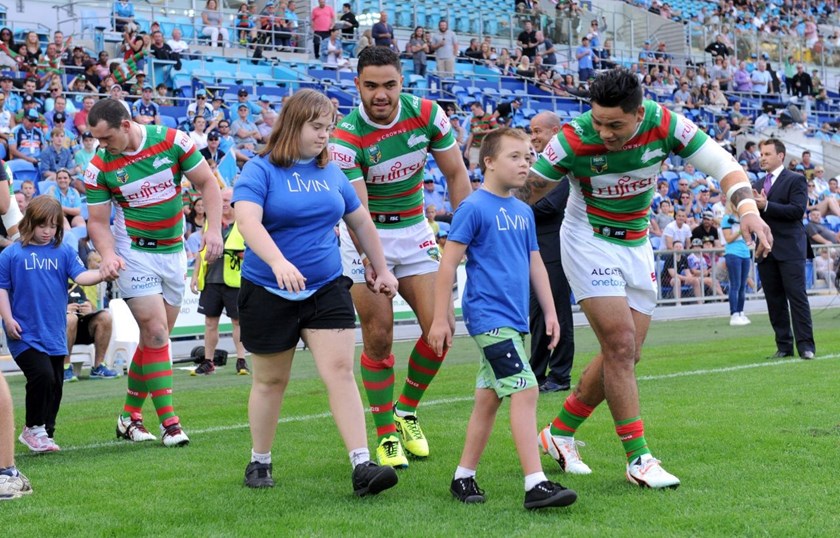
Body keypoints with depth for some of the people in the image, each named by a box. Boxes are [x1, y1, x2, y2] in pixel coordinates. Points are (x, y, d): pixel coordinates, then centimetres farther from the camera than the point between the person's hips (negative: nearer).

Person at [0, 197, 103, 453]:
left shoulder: (64, 252, 6)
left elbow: (80, 275, -6)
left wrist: (103, 274, -24)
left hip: (54, 334, 4)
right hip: (24, 334, -4)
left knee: (55, 385, 10)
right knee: (42, 376, -17)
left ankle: (45, 434, 24)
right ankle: (33, 429, 2)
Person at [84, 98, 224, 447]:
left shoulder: (172, 141, -10)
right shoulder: (99, 167, -10)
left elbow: (207, 183, -3)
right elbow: (97, 221, -4)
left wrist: (214, 228, -14)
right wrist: (108, 254, -22)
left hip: (174, 252, 3)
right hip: (133, 254, -3)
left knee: (155, 337, 7)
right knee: (156, 334, -12)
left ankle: (130, 415, 20)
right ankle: (168, 421, -7)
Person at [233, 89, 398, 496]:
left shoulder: (331, 173, 8)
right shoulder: (261, 170, -9)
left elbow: (361, 221, 20)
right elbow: (248, 221, -26)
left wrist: (382, 270, 22)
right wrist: (279, 261, -41)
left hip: (327, 290, 3)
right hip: (268, 293, -3)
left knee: (340, 370, -9)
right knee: (270, 381, 10)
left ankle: (362, 466, -13)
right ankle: (259, 462, 28)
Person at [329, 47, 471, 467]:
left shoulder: (426, 114, -12)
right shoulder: (346, 138, -22)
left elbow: (456, 173, -1)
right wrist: (372, 261, -41)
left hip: (414, 229, 3)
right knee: (378, 338, -5)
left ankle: (406, 411, 17)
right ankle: (386, 435, 8)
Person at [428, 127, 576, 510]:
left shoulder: (524, 213, 13)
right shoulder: (474, 208, -9)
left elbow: (535, 265, 20)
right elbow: (448, 266, -9)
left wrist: (550, 312, 16)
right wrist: (440, 320, -11)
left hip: (515, 319, 8)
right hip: (489, 317, -8)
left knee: (489, 399, 12)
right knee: (525, 390, -15)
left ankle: (464, 477, 21)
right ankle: (535, 485, -14)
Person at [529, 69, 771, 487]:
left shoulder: (665, 125, -17)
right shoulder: (574, 139, -24)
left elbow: (723, 164, -16)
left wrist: (747, 208, -33)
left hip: (636, 245, 5)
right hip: (589, 243, -5)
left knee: (625, 355, 6)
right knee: (620, 346, -15)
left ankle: (559, 433, 23)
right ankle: (638, 459, -8)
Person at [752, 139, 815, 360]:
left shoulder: (796, 180, -1)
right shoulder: (757, 184, 17)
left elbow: (797, 210, -15)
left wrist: (766, 205, -20)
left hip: (790, 249, -6)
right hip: (766, 249, 6)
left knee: (797, 296, -8)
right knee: (774, 300, 5)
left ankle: (805, 345, -7)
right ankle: (784, 345, 10)